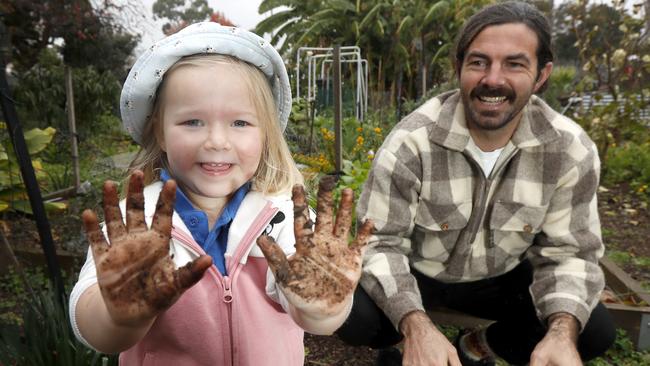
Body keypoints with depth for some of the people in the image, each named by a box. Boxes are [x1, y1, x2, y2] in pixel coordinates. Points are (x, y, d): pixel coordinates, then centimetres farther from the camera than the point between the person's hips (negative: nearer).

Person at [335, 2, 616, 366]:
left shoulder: (573, 151, -15)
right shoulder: (411, 141, -26)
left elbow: (566, 252, -11)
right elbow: (382, 242, -24)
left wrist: (562, 331, -30)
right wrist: (416, 325, -40)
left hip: (500, 278, 3)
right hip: (415, 272, -2)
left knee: (595, 330, -14)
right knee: (354, 317, -28)